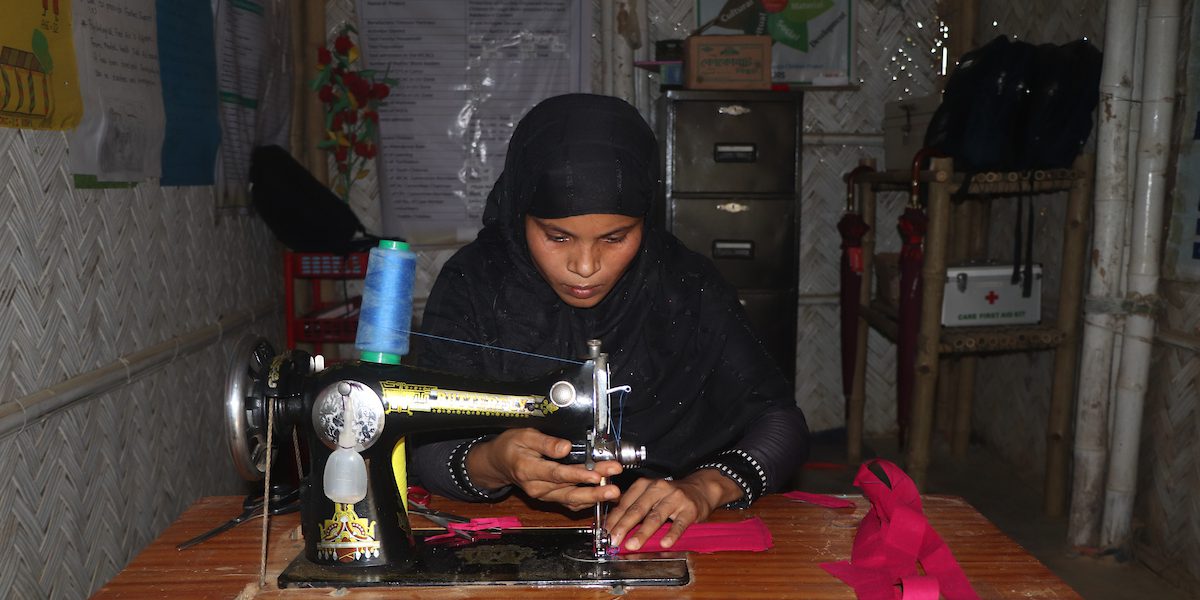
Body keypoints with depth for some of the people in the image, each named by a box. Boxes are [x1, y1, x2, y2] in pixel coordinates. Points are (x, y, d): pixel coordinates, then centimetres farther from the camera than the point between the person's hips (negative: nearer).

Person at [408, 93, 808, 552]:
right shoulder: (473, 286, -8)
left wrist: (704, 488, -23)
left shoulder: (687, 287, -5)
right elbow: (426, 449, -11)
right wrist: (494, 465, -34)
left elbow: (780, 420, -4)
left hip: (660, 537, 1)